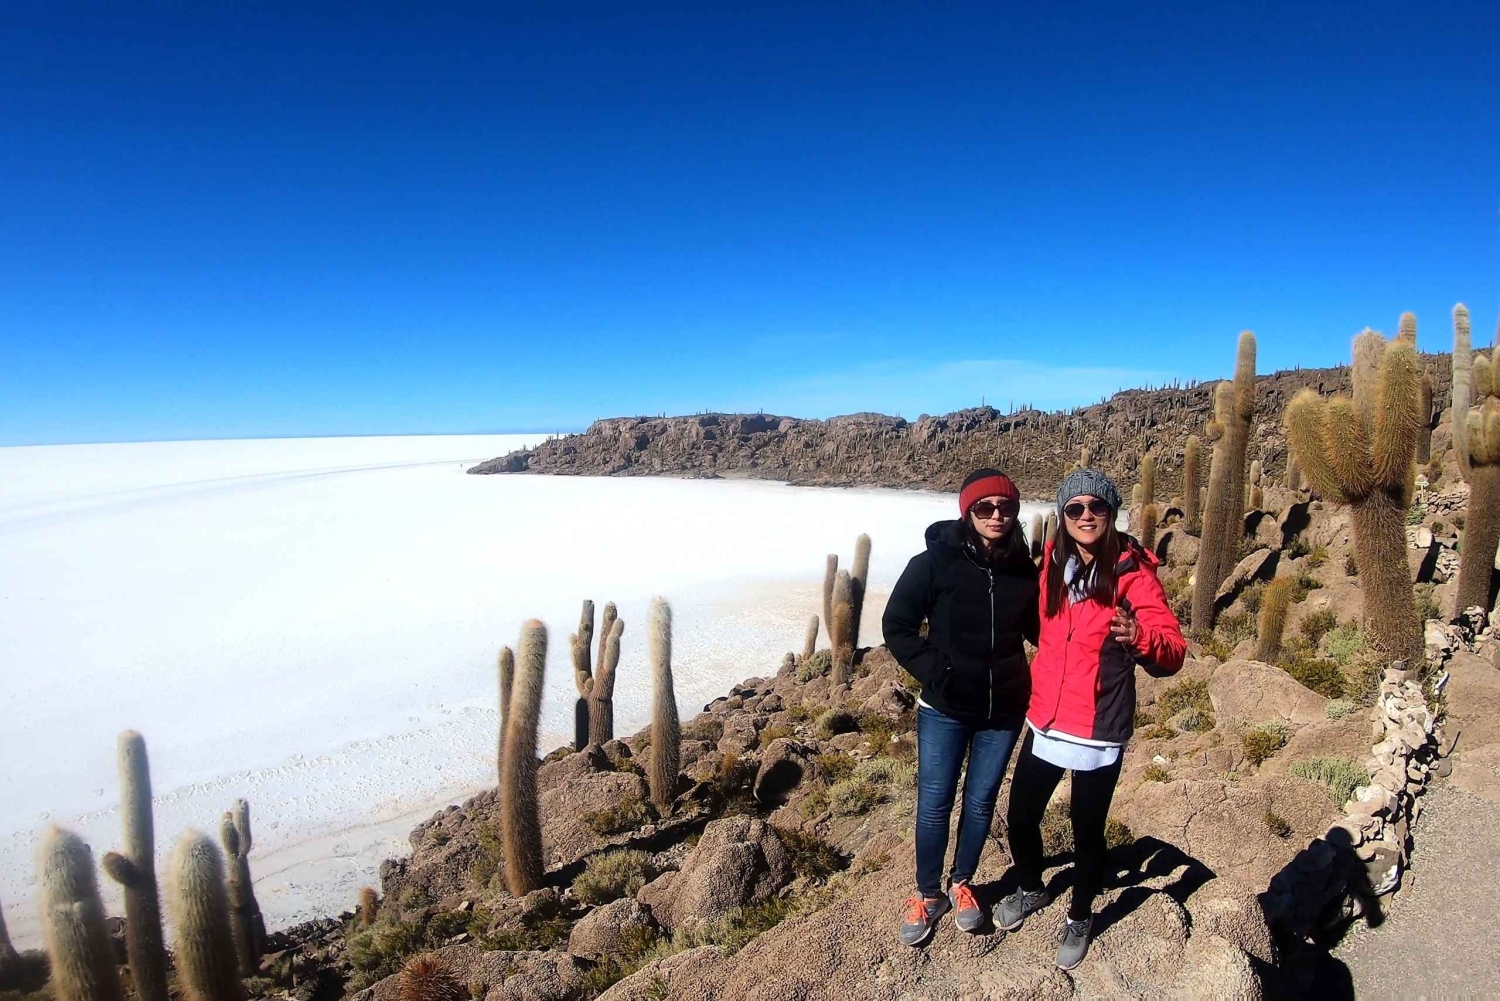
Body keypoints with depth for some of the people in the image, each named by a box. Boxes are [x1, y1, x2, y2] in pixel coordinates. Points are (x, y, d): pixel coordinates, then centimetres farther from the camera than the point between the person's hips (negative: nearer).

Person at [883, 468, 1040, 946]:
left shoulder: (1024, 569, -5)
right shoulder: (935, 562, -13)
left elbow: (1038, 629, 9)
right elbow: (897, 625, -7)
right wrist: (932, 673, -13)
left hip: (1003, 712, 3)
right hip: (944, 710, -2)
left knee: (980, 802, 16)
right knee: (934, 805, 8)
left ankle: (961, 884, 39)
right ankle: (928, 895, 29)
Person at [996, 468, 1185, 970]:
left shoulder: (1132, 573, -12)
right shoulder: (1052, 563, 2)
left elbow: (1173, 651, -18)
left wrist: (1139, 637, -37)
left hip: (1098, 733, -4)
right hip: (1044, 724, 4)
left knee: (1087, 832, 10)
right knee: (1020, 819, 13)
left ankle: (1079, 918, 38)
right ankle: (1031, 890, 43)